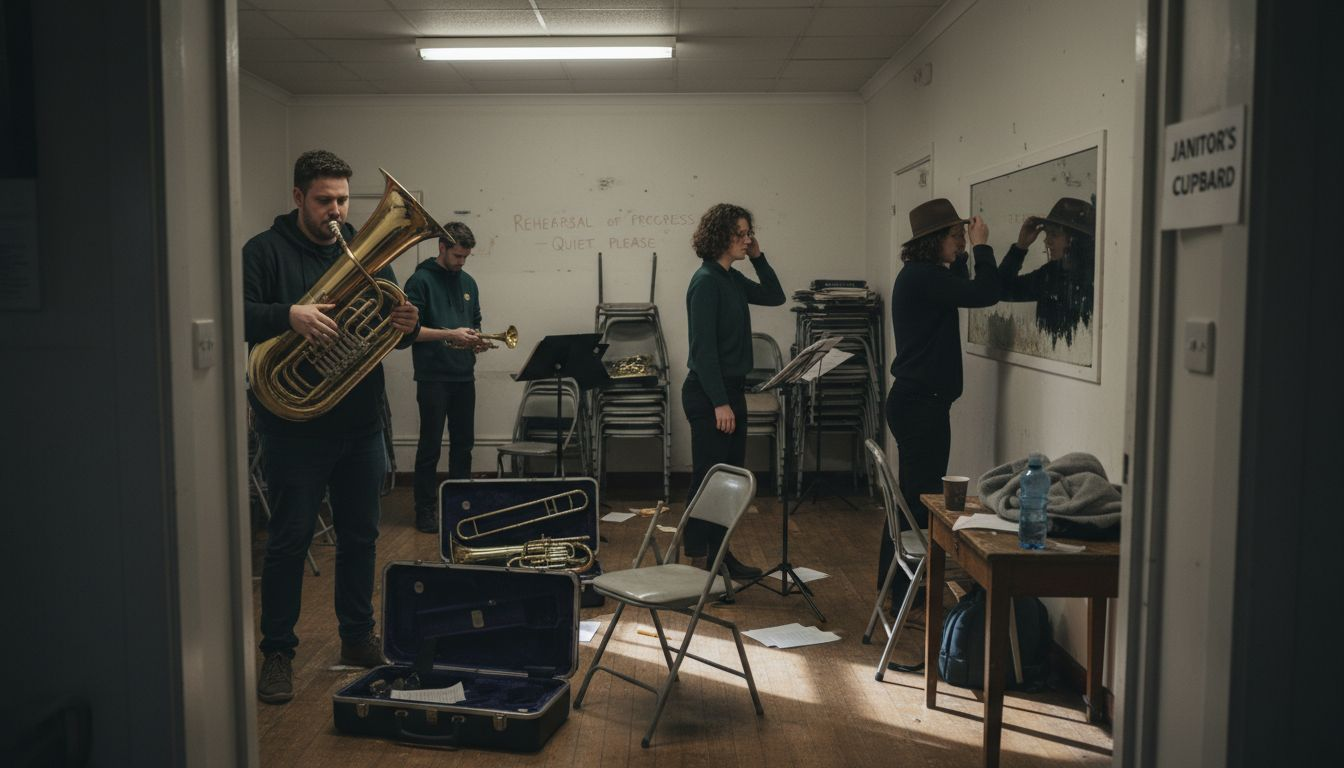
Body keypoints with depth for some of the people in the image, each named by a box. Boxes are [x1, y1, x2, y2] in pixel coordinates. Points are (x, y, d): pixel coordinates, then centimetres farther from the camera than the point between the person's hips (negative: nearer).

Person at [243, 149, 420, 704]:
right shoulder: (265, 252, -3)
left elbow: (391, 332, 10)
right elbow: (239, 316, -15)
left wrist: (406, 326, -14)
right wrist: (288, 315, -33)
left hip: (361, 424, 5)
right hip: (294, 426, -4)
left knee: (360, 537, 13)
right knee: (288, 540, 3)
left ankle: (358, 638, 28)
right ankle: (278, 652, 16)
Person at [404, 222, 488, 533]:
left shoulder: (468, 283, 14)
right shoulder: (421, 280, -6)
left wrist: (477, 339, 0)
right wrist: (450, 335, -19)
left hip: (464, 377, 6)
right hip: (433, 377, -6)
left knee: (463, 444, 11)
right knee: (430, 447, 1)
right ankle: (425, 511, 10)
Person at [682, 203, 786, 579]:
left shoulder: (732, 278, 11)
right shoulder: (706, 281, -15)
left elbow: (774, 296, 22)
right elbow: (703, 347, -19)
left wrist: (758, 257, 9)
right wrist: (720, 403, -21)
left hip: (730, 390, 10)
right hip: (708, 394, -10)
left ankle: (721, 555, 24)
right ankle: (698, 561, 5)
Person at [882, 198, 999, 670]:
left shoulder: (920, 276, 13)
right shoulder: (922, 277, -17)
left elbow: (961, 291, 27)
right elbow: (985, 294, -23)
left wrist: (963, 255, 17)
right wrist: (981, 247, -10)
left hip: (914, 399, 10)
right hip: (923, 402, -10)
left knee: (912, 492, 17)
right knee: (921, 495, -3)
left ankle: (894, 579, 28)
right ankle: (904, 591, 6)